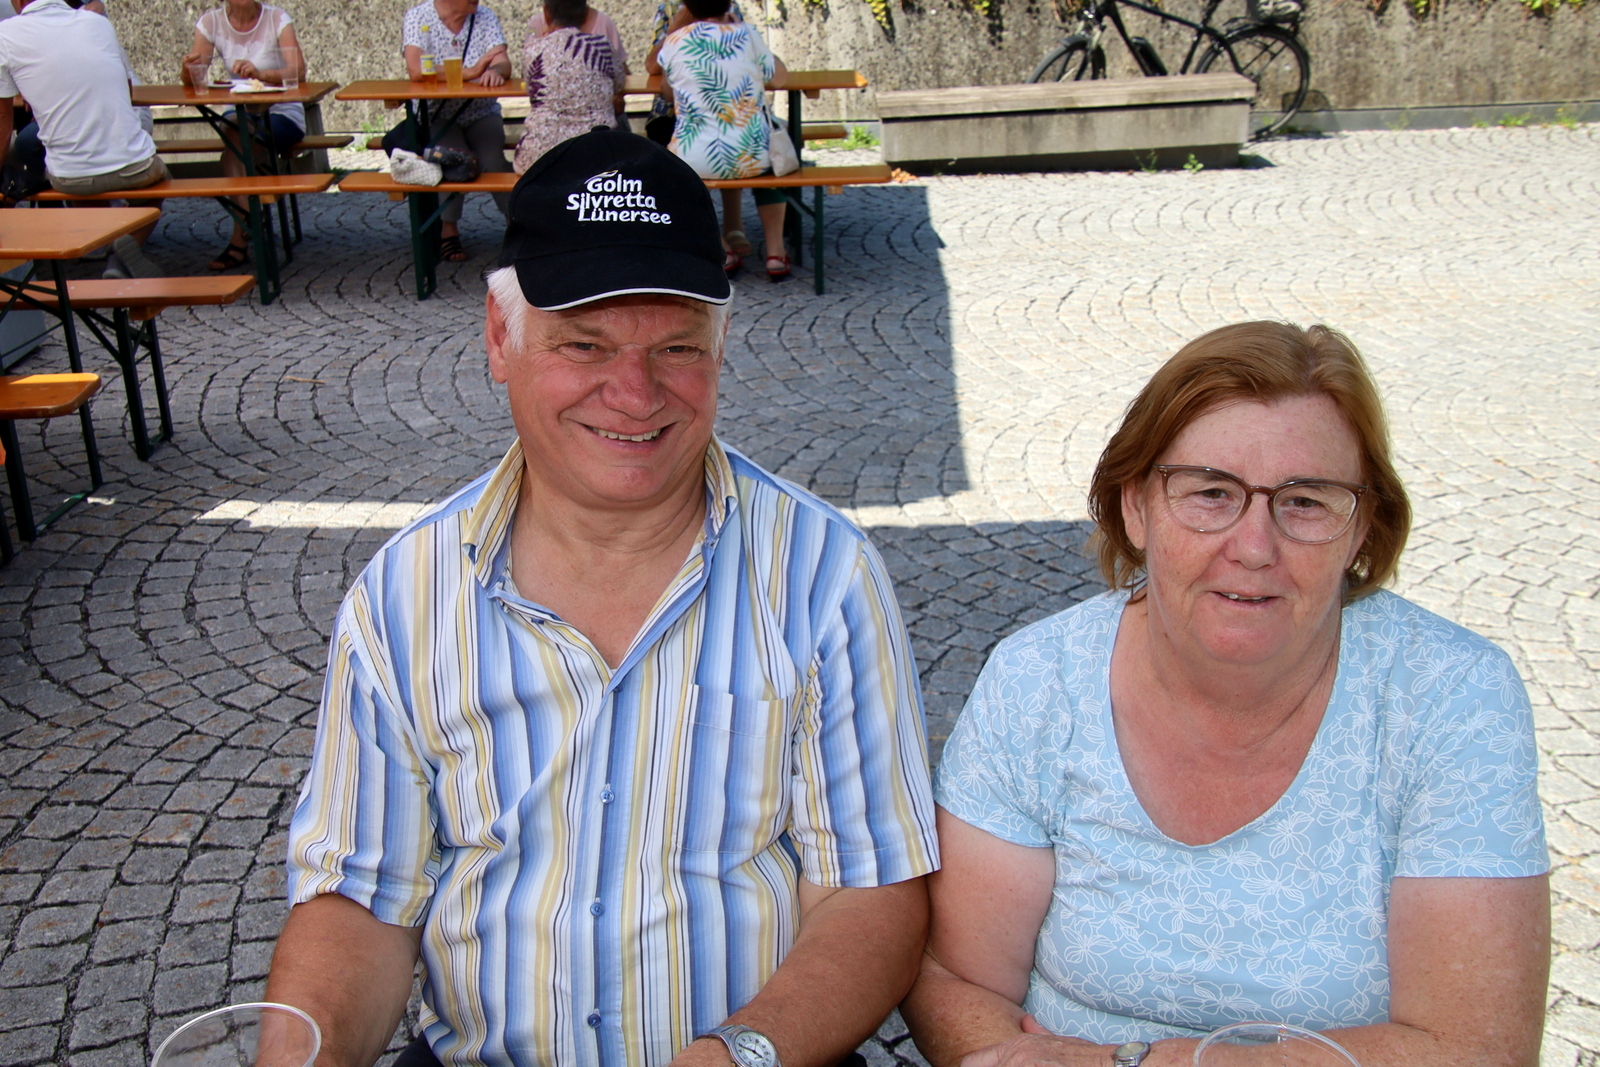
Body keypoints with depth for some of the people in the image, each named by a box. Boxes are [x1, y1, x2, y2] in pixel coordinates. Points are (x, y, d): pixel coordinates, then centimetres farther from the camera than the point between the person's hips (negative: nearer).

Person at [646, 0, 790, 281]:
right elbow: (778, 78, 12)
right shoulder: (747, 35, -3)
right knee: (771, 161, 36)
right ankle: (775, 252, 23)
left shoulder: (676, 41, -2)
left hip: (696, 162, 0)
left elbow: (652, 66, 19)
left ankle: (722, 249, 24)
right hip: (751, 158, 0)